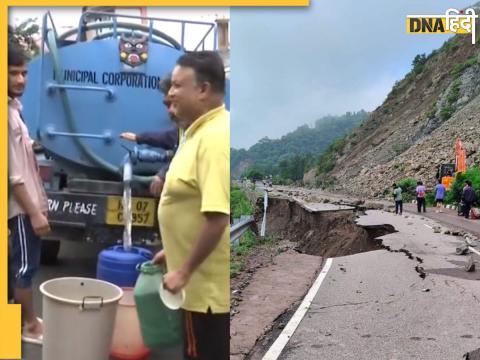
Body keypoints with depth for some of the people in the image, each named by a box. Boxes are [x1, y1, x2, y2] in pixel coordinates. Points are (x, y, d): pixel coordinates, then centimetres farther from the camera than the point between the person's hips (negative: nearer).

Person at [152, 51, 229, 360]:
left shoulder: (214, 138, -24)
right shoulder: (201, 132, 8)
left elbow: (217, 216, -29)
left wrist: (184, 271, -20)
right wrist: (174, 251, 20)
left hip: (209, 284, -10)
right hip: (204, 281, 10)